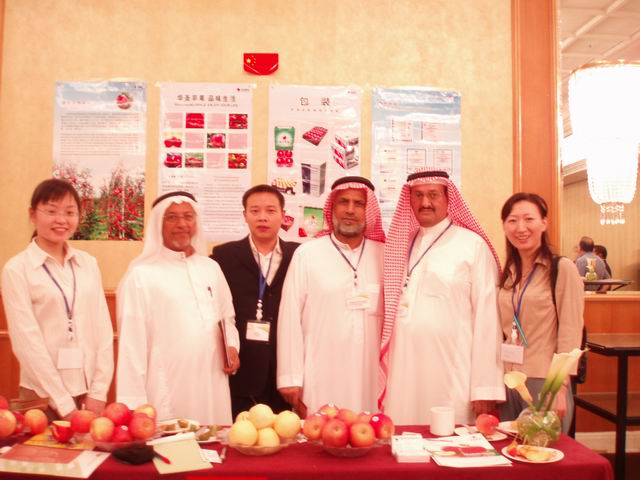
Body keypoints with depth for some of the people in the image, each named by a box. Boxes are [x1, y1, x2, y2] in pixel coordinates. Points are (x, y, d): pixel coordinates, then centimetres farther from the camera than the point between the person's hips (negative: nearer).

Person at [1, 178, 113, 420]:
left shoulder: (88, 263, 4)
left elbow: (103, 328, 3)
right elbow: (26, 340, -10)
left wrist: (98, 391, -4)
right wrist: (64, 404, -11)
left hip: (89, 391, 3)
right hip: (44, 395, -3)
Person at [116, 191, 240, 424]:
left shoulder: (211, 267, 9)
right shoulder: (141, 275, -6)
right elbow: (131, 344, -7)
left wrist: (231, 346, 0)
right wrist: (133, 404, -9)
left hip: (212, 388, 4)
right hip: (166, 392, -4)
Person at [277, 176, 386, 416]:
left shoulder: (384, 255, 6)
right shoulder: (307, 254, -1)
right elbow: (290, 317, -2)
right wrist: (291, 378, -4)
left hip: (371, 377, 2)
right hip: (320, 381, -2)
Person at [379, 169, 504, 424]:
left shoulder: (472, 245, -4)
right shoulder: (401, 245, 11)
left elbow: (486, 317, -7)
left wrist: (485, 388, -9)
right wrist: (382, 374, 10)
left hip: (452, 379, -4)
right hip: (403, 374, 4)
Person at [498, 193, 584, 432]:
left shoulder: (562, 269, -8)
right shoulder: (507, 273, 8)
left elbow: (570, 333, -10)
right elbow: (502, 331, 10)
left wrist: (560, 387, -14)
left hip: (545, 383, -5)